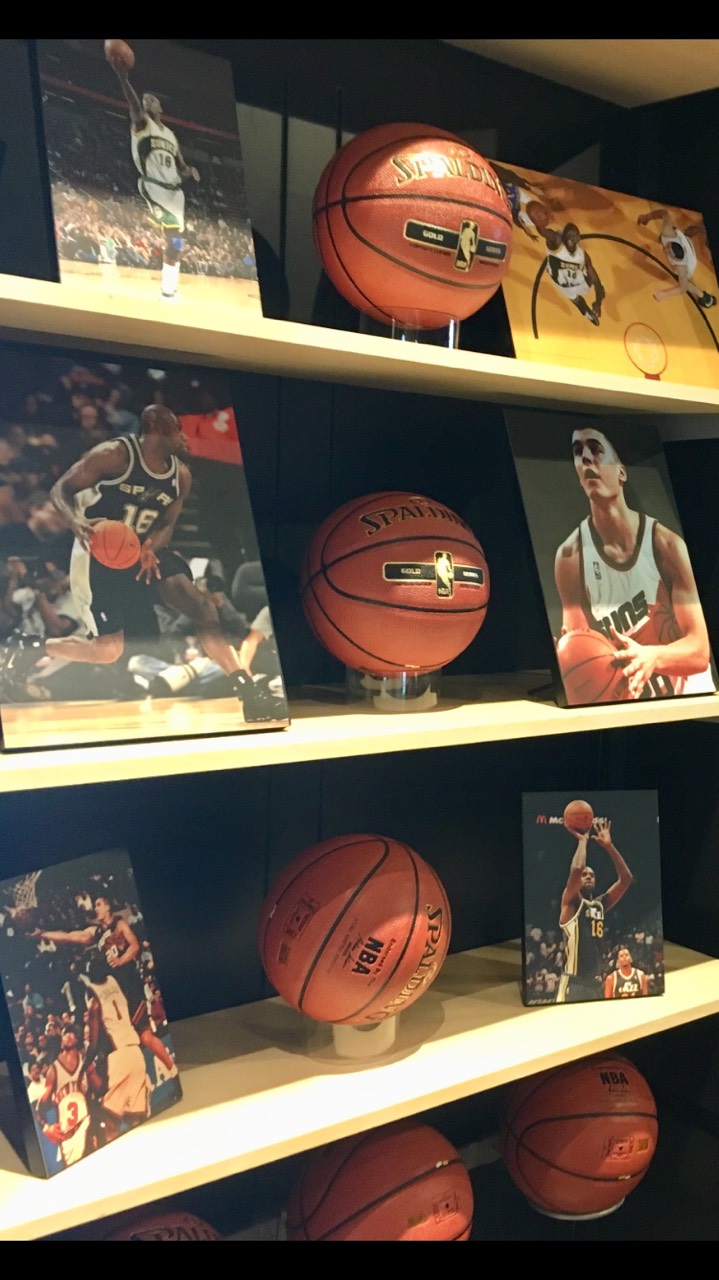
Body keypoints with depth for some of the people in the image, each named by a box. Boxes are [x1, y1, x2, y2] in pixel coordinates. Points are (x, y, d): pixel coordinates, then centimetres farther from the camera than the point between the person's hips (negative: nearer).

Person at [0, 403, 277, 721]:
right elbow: (61, 490, -13)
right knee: (108, 650, -11)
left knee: (199, 603, -17)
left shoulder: (181, 475, 1)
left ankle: (244, 686, -15)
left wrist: (151, 548, -16)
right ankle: (27, 649, 13)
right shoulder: (114, 454, -17)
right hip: (98, 553, -5)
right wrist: (79, 526, -34)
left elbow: (167, 524, 8)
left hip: (144, 550, 6)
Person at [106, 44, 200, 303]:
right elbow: (134, 107, -16)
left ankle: (168, 290, 10)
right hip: (152, 186, -6)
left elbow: (180, 166, 23)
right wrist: (123, 77, -30)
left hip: (174, 190, 6)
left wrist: (189, 170, -1)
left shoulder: (170, 134, 23)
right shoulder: (141, 124, 6)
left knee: (175, 240, 4)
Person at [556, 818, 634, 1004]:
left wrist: (609, 845, 1)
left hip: (596, 982, 7)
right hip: (573, 982, -7)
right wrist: (583, 840, -7)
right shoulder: (570, 903, -2)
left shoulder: (600, 904, 16)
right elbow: (576, 869, -22)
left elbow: (626, 878, 9)